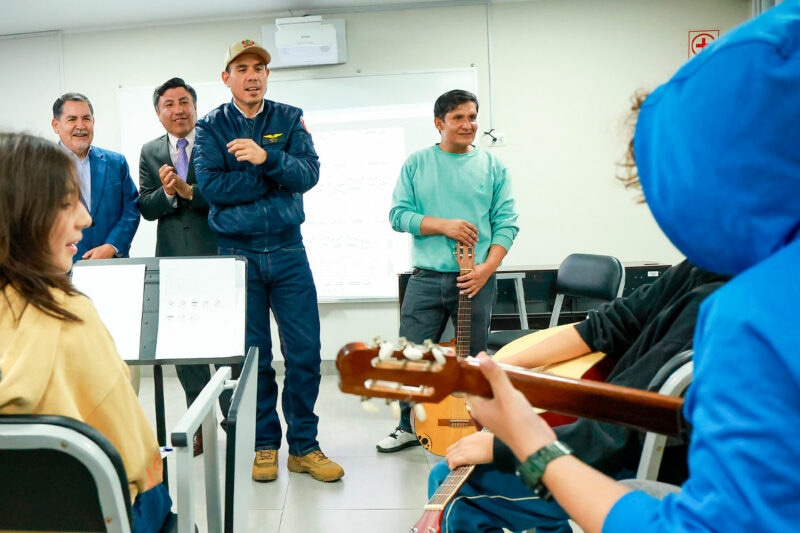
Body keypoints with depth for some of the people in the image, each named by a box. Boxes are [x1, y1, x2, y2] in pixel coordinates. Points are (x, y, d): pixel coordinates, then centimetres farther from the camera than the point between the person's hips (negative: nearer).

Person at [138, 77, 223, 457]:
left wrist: (188, 191, -20)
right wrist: (167, 193, -13)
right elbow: (146, 208, 5)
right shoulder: (150, 153, 12)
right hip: (173, 259, 4)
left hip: (217, 256, -4)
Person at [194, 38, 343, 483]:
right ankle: (263, 444, 21)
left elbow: (309, 174, -9)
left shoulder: (290, 120, 6)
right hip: (237, 254, -1)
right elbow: (211, 186, -13)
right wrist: (278, 179, -11)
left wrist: (266, 158, -26)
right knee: (251, 355, 6)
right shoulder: (212, 127, 2)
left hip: (288, 251, 1)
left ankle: (304, 446, 15)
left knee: (305, 351, 1)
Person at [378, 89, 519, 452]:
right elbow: (398, 215, 0)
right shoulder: (416, 164, 6)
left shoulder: (492, 166, 5)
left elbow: (506, 222, 0)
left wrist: (488, 267, -13)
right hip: (426, 279, 1)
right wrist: (443, 225, -14)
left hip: (476, 279, 0)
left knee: (474, 359, 9)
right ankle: (410, 426, 22)